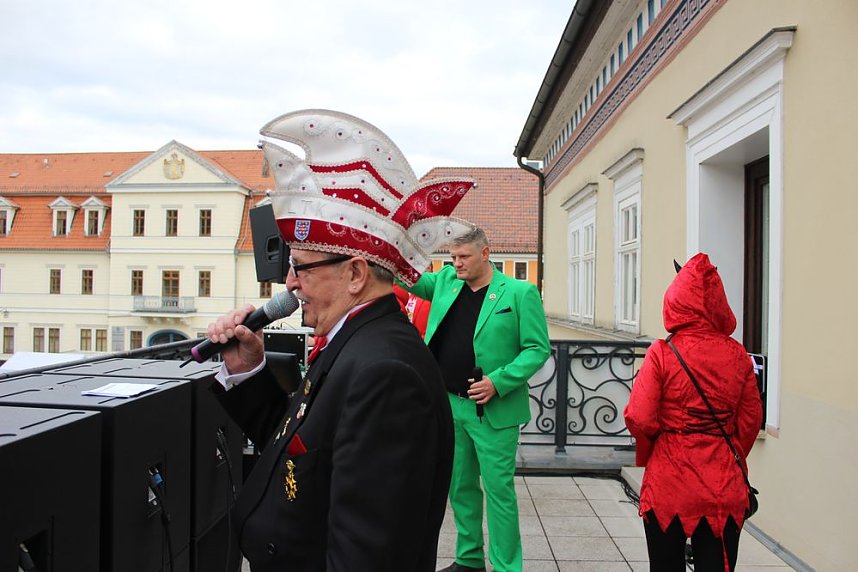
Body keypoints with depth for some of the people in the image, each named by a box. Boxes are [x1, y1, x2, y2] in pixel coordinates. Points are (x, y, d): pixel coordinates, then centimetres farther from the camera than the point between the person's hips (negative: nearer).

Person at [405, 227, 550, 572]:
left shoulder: (520, 293, -8)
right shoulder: (446, 281, 7)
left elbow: (538, 348, -9)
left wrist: (498, 382, -18)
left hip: (493, 411, -5)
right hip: (450, 405, 6)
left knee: (498, 490, 2)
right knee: (460, 487, 17)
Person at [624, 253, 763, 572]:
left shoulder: (662, 354, -13)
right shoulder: (737, 355, -3)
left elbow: (639, 420, -15)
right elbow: (751, 420, 4)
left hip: (667, 483, -2)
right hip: (723, 486, 2)